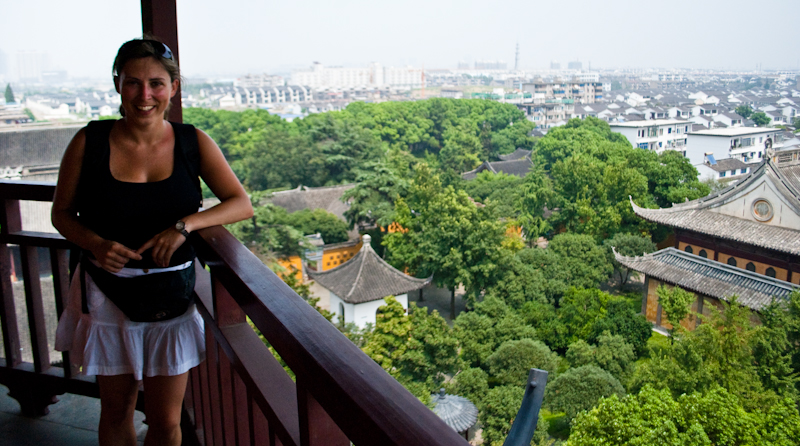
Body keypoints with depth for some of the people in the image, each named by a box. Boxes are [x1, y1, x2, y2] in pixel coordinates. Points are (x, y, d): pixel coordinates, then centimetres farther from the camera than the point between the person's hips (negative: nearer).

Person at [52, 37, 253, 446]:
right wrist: (96, 244, -17)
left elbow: (242, 204, -6)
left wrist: (184, 225, -21)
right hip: (108, 293, 0)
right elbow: (62, 213, 3)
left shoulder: (193, 143, -4)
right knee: (116, 412, 17)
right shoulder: (89, 143, -6)